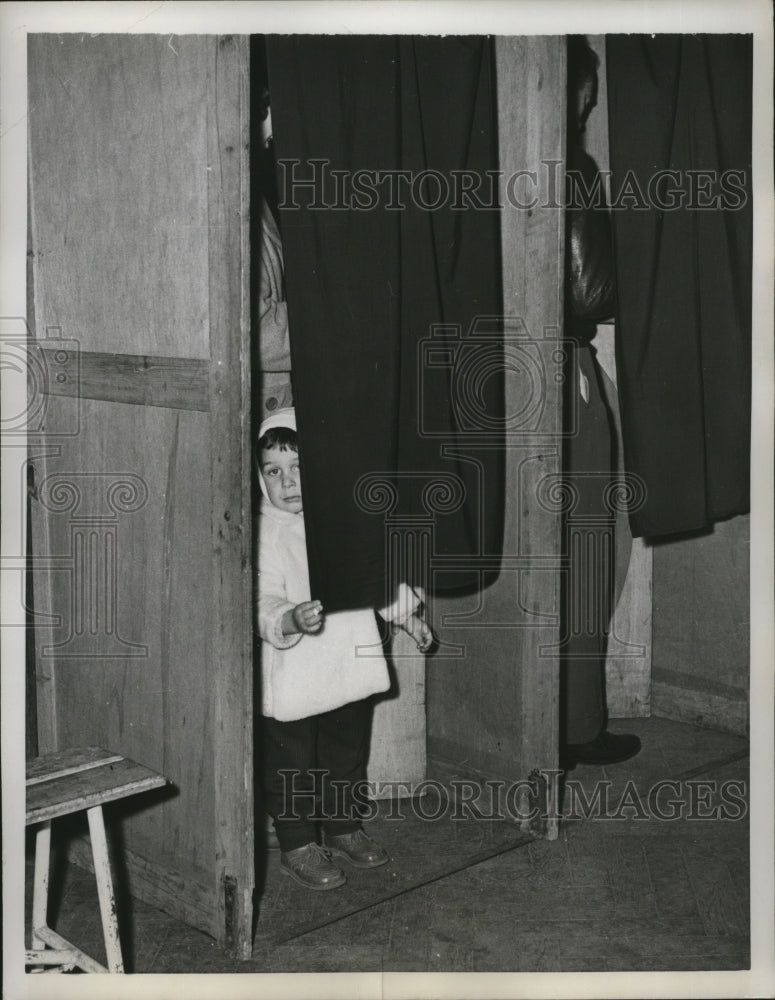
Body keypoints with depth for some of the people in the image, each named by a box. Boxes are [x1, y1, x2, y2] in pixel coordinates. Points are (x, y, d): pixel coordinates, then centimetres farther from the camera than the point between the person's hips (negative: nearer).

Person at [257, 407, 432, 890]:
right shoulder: (265, 534, -15)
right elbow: (263, 602, -22)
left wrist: (408, 612, 18)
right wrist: (291, 620, -41)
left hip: (350, 666, 5)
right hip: (293, 679, -5)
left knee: (349, 755, 21)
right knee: (293, 767, 6)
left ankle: (343, 826, 40)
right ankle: (298, 845, 23)